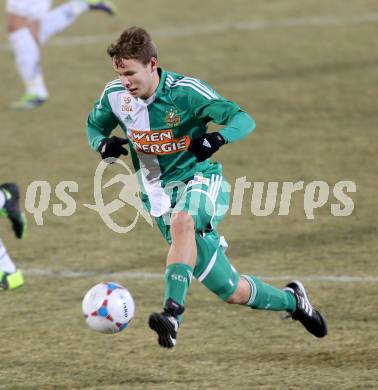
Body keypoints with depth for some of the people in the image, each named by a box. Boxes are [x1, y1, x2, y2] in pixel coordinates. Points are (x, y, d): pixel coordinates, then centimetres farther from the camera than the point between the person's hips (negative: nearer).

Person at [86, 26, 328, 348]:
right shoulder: (115, 96, -6)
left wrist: (218, 138, -37)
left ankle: (173, 313, -49)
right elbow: (94, 126, 14)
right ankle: (291, 300, 30)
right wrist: (102, 144, -10)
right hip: (159, 192, 4)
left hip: (200, 179, -4)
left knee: (181, 221, -43)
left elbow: (243, 120, -16)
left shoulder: (185, 91, -17)